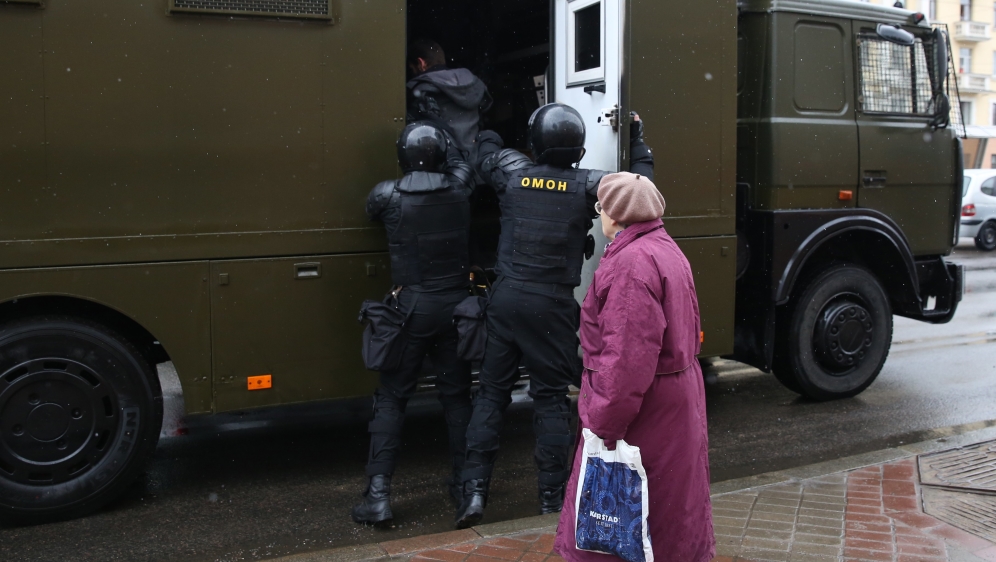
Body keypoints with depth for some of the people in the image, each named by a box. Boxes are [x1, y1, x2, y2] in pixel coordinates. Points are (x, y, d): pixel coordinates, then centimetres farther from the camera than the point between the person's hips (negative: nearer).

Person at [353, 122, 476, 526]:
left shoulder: (387, 195, -9)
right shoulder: (459, 186, -2)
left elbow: (372, 212, 15)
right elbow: (464, 161, 21)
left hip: (412, 307, -2)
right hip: (456, 305, 3)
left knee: (391, 398, 5)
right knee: (457, 395, 14)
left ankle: (379, 493, 0)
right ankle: (465, 482, 24)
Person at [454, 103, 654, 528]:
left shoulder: (511, 171, 1)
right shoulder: (589, 186, -6)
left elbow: (486, 152, 22)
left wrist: (487, 129, 44)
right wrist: (638, 142, 19)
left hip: (506, 298, 2)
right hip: (553, 306, -2)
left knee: (492, 391, 10)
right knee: (551, 397, 7)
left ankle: (474, 489, 8)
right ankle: (552, 498, 14)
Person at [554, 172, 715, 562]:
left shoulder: (632, 261, -22)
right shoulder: (666, 250, 11)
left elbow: (627, 356, -27)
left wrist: (604, 424, -22)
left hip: (644, 406, -10)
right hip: (676, 394, 10)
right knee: (666, 505, 21)